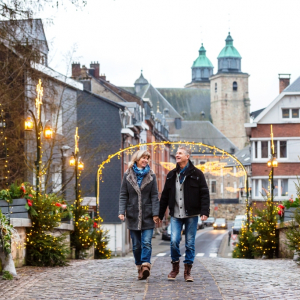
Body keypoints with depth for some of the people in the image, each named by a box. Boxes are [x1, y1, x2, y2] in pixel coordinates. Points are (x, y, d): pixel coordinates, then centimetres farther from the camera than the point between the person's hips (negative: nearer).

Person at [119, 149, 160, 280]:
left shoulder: (151, 176, 6)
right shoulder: (128, 175, 6)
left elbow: (154, 196, 3)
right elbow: (123, 195, 4)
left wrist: (155, 213, -6)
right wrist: (122, 211, -8)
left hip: (147, 216, -1)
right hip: (133, 215, 1)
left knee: (146, 242, -12)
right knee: (136, 244, 6)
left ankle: (145, 266, -19)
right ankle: (140, 268, 13)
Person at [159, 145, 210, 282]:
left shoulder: (196, 174, 1)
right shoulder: (171, 175, 11)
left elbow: (204, 194, -1)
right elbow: (165, 196, 15)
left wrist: (204, 211, -12)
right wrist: (160, 214, 12)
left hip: (191, 215, -2)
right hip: (176, 215, 2)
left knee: (190, 243, 2)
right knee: (174, 241, -8)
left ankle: (188, 270, 12)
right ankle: (175, 267, 12)